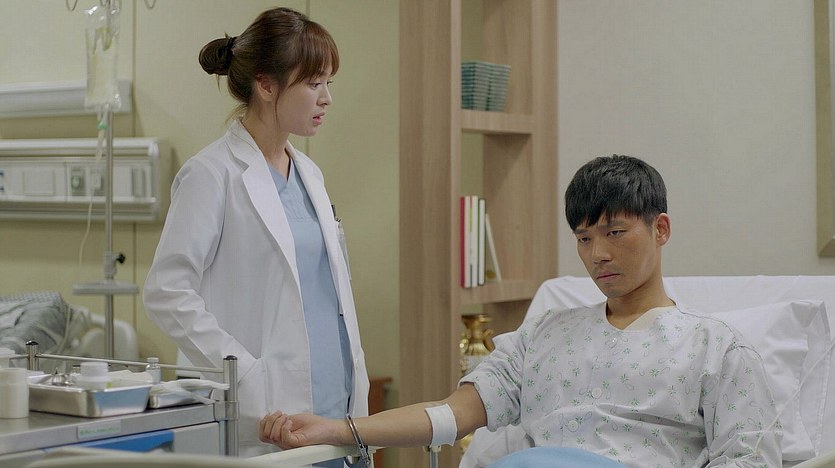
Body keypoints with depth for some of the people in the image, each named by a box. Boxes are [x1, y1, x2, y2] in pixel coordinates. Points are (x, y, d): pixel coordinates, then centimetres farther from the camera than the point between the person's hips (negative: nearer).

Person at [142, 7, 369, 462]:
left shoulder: (307, 173, 14)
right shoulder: (213, 174, -9)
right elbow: (167, 293, -15)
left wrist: (356, 386, 10)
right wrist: (246, 373, -18)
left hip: (335, 408, 7)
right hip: (266, 418, -7)